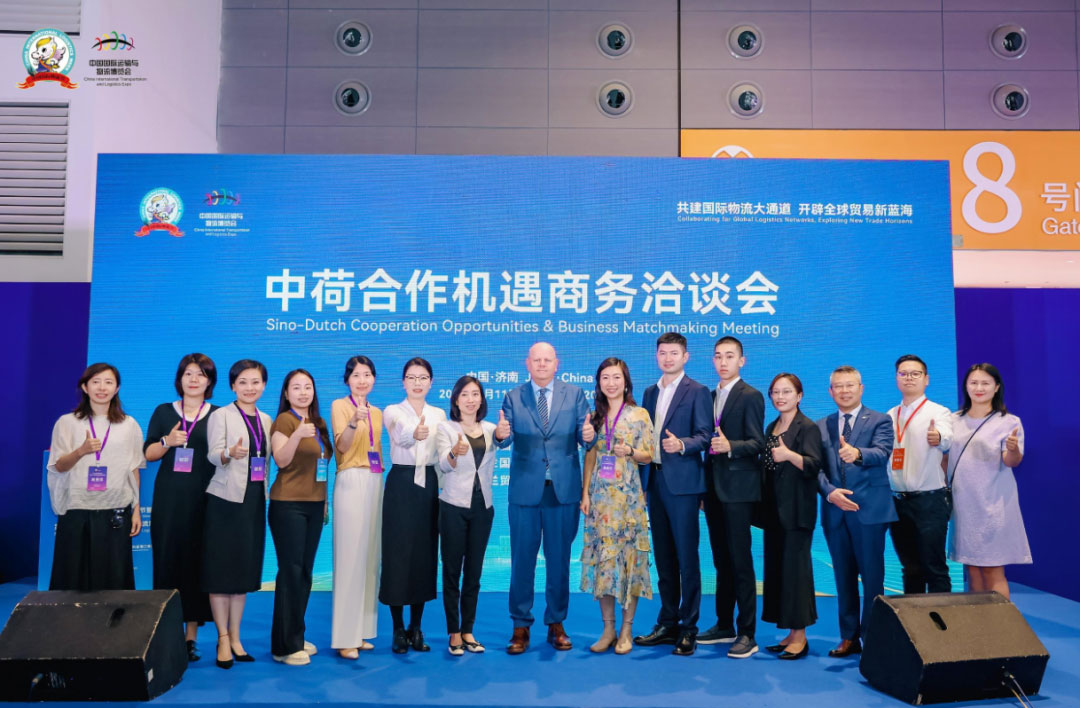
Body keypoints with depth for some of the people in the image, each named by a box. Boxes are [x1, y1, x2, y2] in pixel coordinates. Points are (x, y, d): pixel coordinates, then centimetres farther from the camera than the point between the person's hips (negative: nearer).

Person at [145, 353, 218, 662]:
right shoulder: (164, 412, 11)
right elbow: (148, 453, 9)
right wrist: (167, 441, -10)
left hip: (204, 500, -1)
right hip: (169, 498, 1)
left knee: (197, 562, 0)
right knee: (167, 559, -1)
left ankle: (190, 636, 8)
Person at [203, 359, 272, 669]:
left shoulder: (266, 420, 12)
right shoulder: (221, 415, -4)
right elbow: (213, 454, -17)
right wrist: (230, 453, -38)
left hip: (254, 500, 5)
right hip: (226, 500, -5)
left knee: (245, 569, 10)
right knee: (222, 569, 0)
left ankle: (235, 637, 19)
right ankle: (223, 639, 10)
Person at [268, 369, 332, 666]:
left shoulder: (319, 424, 14)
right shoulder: (284, 420, -7)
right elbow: (281, 460, -18)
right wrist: (298, 434, -34)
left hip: (314, 505, 7)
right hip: (288, 505, -7)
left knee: (305, 572, 10)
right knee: (291, 572, -5)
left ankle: (297, 637, 20)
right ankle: (285, 646, 3)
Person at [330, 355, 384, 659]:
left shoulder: (376, 412, 16)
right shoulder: (339, 405, -1)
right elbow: (341, 446, -16)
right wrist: (354, 421, -30)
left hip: (375, 483, 6)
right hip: (352, 482, -6)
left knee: (370, 556, 7)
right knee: (350, 557, -6)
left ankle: (361, 630, 15)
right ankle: (344, 637, 0)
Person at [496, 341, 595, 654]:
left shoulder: (575, 394, 5)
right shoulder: (512, 397, 4)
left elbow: (584, 439, -2)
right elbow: (506, 439, -8)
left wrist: (589, 435, -26)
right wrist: (500, 435, -31)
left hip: (564, 491, 1)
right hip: (525, 491, 0)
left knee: (559, 561, 10)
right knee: (522, 561, 6)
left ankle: (556, 624, 25)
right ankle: (521, 626, 19)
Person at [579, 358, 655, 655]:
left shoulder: (639, 415, 0)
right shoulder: (596, 416, 10)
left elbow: (648, 456, 0)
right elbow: (590, 457, 10)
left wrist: (630, 452, -21)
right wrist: (585, 492, 3)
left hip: (628, 495, -3)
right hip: (600, 496, 3)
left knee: (628, 556, -1)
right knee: (601, 558, 3)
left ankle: (626, 630, 10)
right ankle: (607, 628, 14)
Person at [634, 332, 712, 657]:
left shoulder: (697, 392, -3)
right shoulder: (650, 392, 16)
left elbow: (705, 436, -9)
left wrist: (681, 444, -27)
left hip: (682, 482, -6)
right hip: (655, 481, 6)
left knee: (686, 557, -2)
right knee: (663, 557, 12)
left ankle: (688, 628, 8)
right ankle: (667, 623, 21)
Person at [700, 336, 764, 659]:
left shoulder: (751, 396, -6)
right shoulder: (711, 396, 15)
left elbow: (757, 442, -13)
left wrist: (729, 446, -31)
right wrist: (705, 487, 15)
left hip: (738, 489, -7)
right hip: (714, 487, 7)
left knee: (740, 560, -4)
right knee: (721, 559, 13)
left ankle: (747, 633, 4)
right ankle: (724, 625, 24)